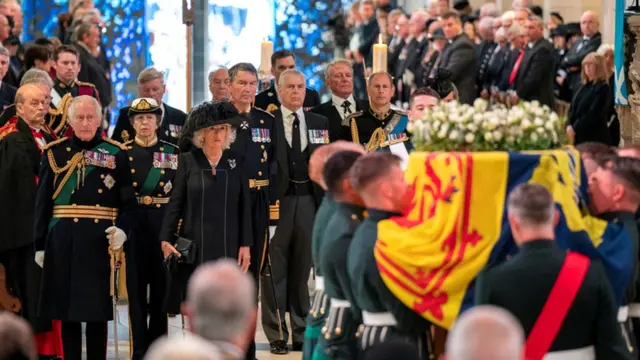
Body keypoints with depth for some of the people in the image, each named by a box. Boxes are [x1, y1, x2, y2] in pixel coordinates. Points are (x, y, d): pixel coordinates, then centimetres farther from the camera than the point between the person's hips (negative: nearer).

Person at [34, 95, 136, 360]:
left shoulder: (116, 154, 4)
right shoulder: (55, 153, 7)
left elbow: (128, 201, 4)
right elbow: (42, 202, 7)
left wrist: (122, 230, -14)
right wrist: (40, 245, 3)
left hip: (99, 239, -1)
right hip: (62, 239, 2)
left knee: (97, 308, 1)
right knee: (66, 308, 6)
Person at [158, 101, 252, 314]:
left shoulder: (236, 161, 6)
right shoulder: (188, 161, 1)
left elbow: (245, 206, 5)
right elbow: (175, 204, 0)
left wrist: (246, 244, 0)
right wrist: (166, 240, -8)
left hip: (227, 245, 1)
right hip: (194, 246, -1)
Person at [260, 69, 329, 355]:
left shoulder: (320, 123, 10)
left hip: (309, 200, 3)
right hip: (277, 202, -3)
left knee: (302, 268, 8)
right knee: (275, 270, 0)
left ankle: (302, 333, 15)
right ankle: (277, 335, 5)